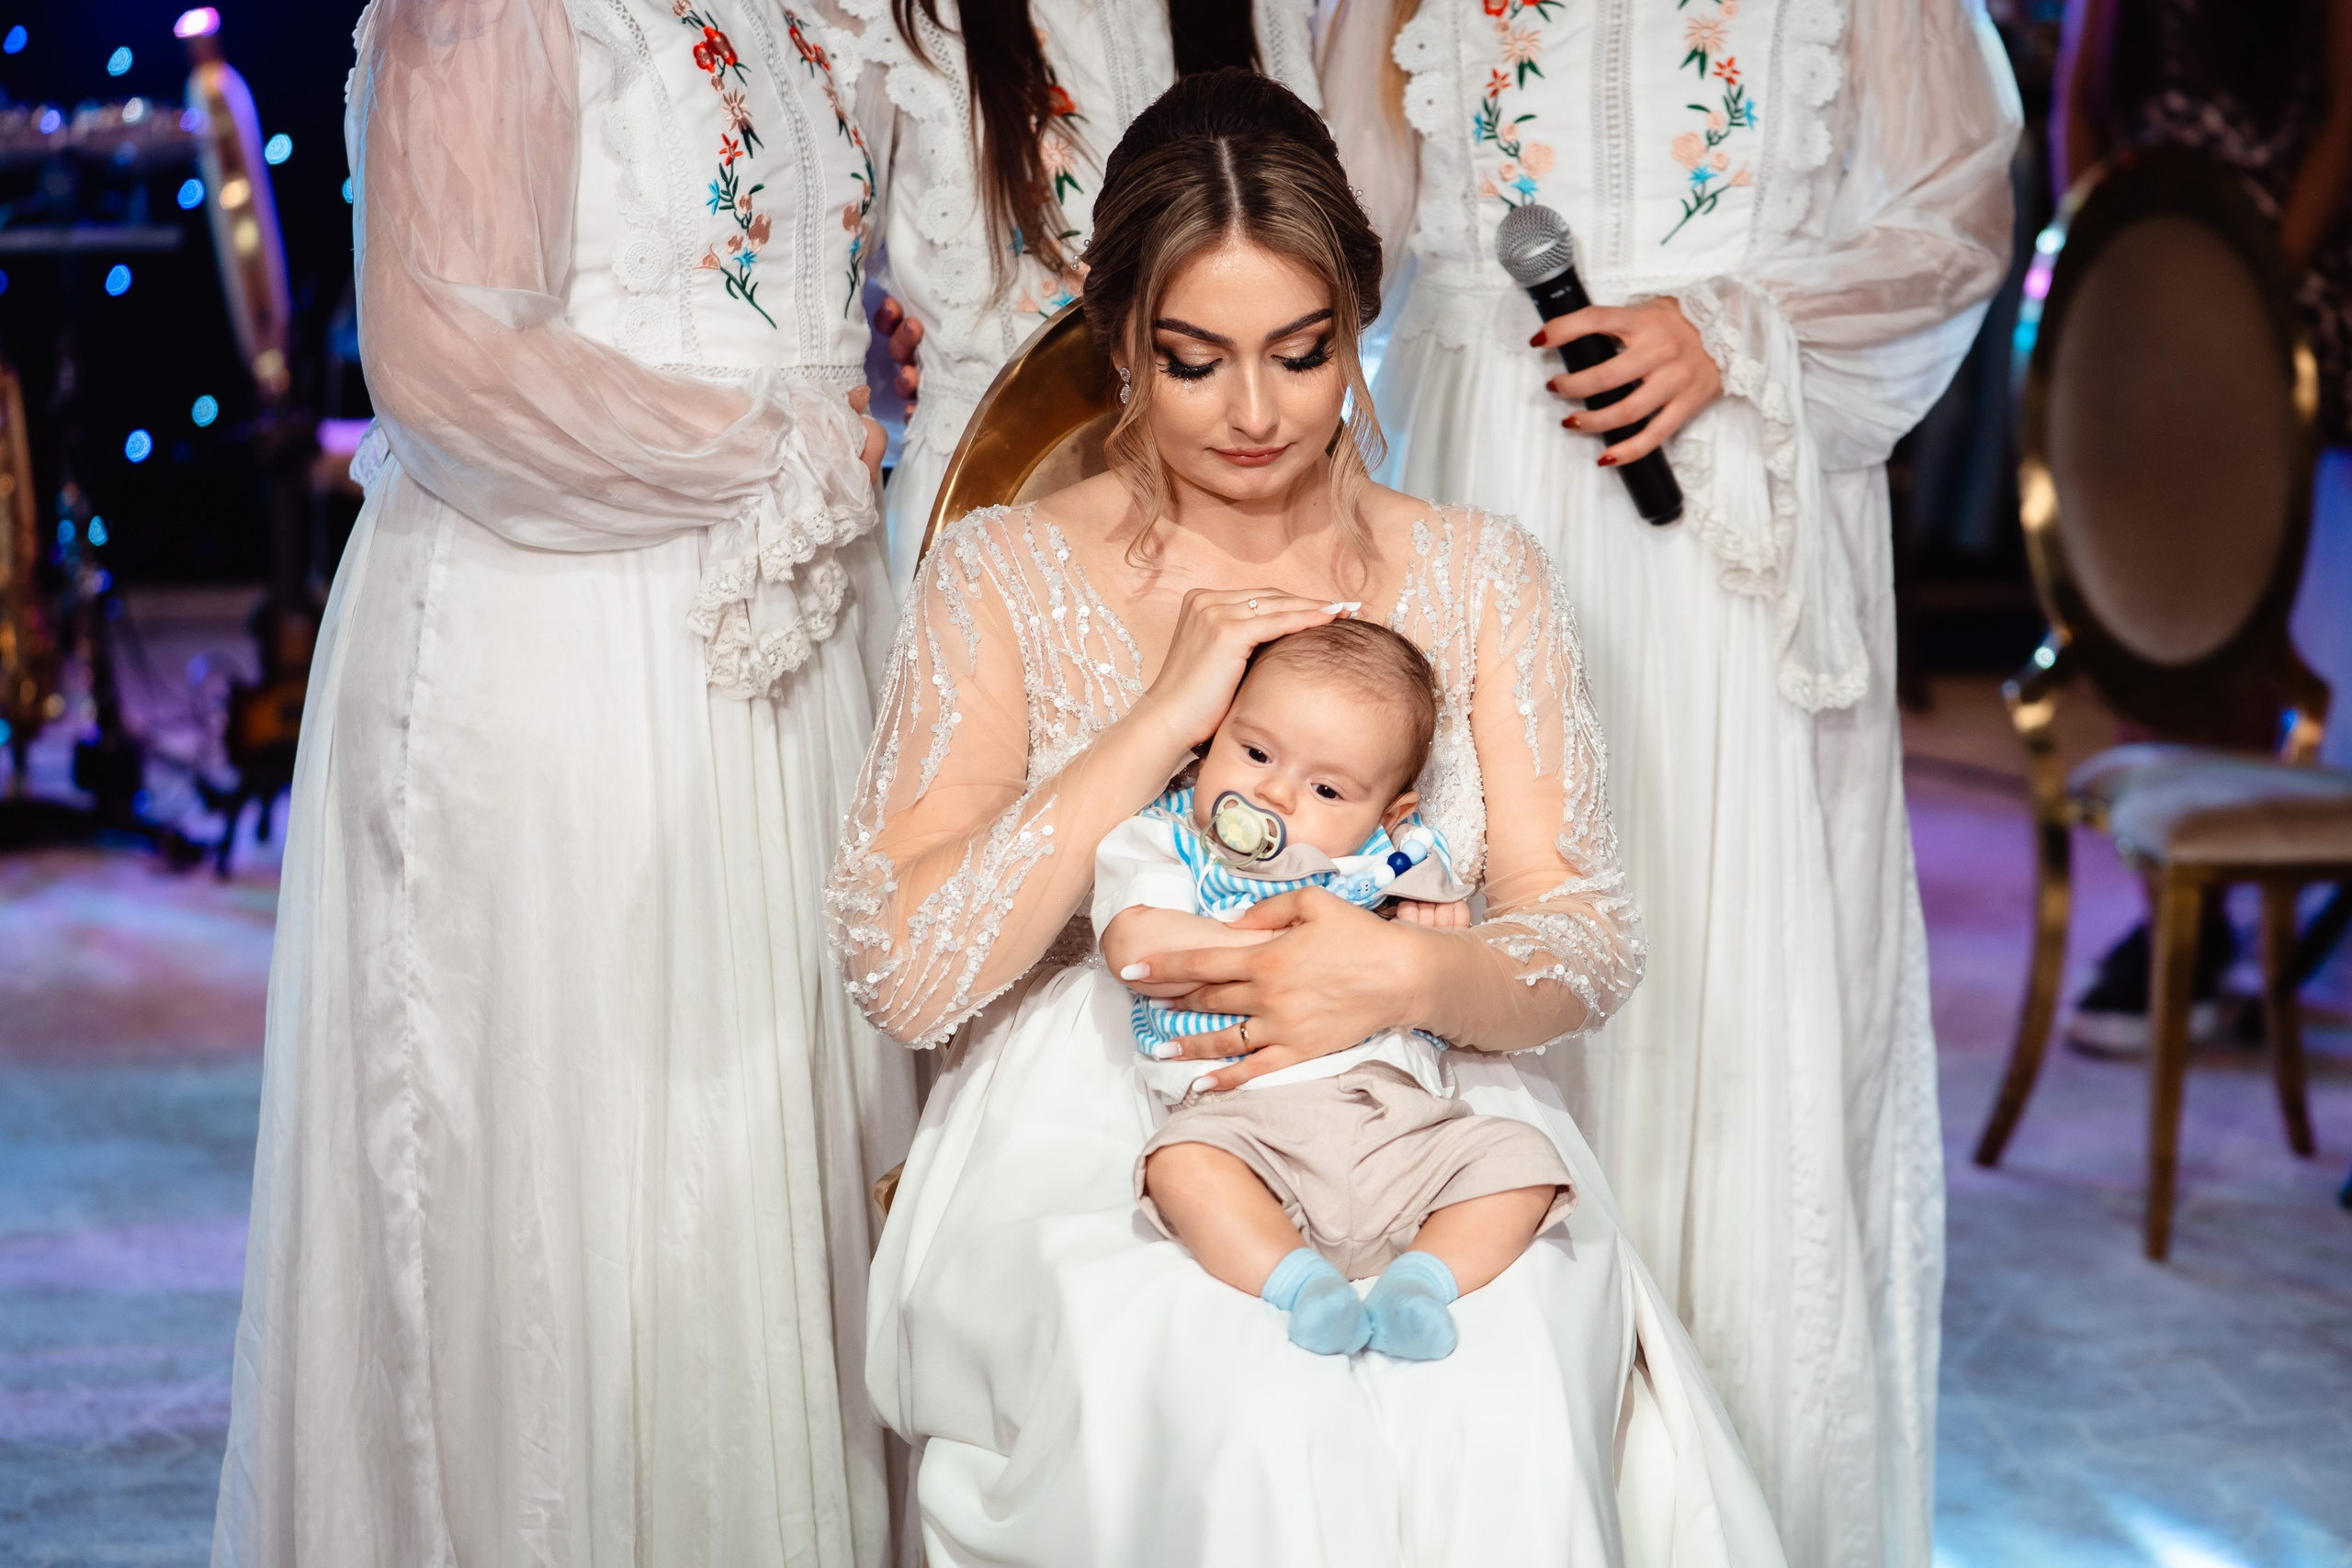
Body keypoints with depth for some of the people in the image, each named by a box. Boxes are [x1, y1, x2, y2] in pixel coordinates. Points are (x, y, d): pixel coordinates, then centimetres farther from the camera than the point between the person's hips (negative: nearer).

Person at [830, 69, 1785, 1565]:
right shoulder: (1005, 575, 4)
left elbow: (1591, 942, 4)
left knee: (1507, 1411, -31)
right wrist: (1163, 715, -13)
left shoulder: (1476, 573, 11)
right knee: (1247, 1410, -33)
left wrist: (1416, 973, -20)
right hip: (1092, 1146, -1)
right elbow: (904, 971, -7)